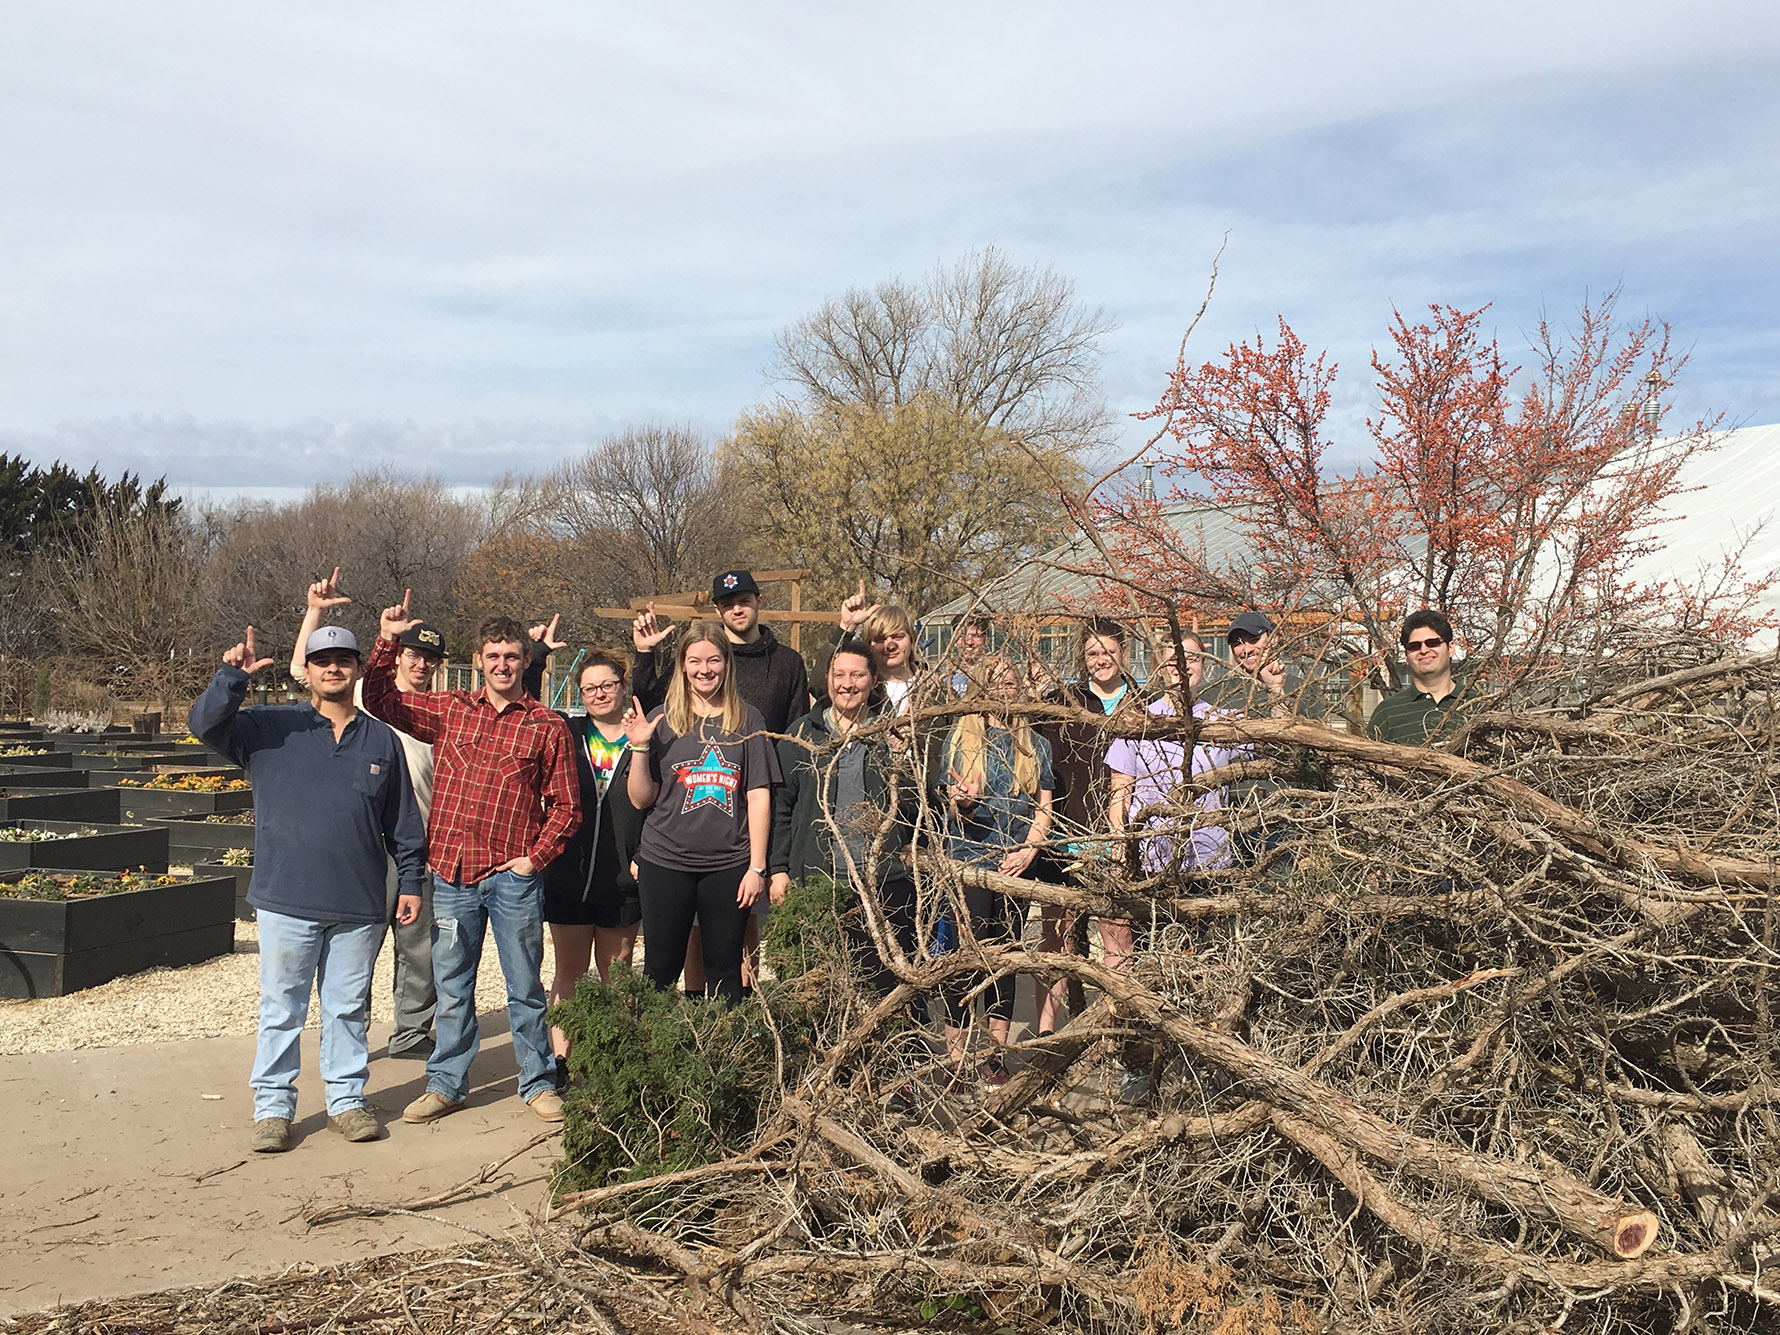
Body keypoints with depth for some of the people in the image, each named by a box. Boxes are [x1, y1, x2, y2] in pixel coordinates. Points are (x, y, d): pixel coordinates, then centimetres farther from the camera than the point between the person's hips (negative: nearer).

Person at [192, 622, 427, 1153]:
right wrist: (232, 676, -21)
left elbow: (403, 821, 14)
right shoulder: (270, 728, 5)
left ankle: (347, 1098, 24)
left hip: (359, 906, 2)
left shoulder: (382, 740, 10)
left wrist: (412, 880, 11)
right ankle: (272, 1105, 18)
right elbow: (205, 724, -8)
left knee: (349, 1006, 12)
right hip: (287, 900, -2)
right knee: (281, 1007, 6)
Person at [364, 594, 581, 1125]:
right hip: (452, 873, 2)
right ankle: (446, 1084, 26)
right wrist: (388, 640, -3)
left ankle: (539, 1083, 23)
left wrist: (535, 858, -5)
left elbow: (565, 805, 4)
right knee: (451, 987, 12)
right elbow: (380, 700, 8)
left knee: (525, 987, 8)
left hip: (513, 878, -2)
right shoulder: (449, 710, 8)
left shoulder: (548, 727, 1)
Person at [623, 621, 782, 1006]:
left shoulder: (747, 720, 3)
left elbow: (759, 797, 2)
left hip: (729, 865, 0)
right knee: (661, 969, 6)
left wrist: (757, 867, -3)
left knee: (724, 970, 7)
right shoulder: (662, 720, 4)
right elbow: (641, 800, 4)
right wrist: (639, 747, -11)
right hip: (665, 862, 0)